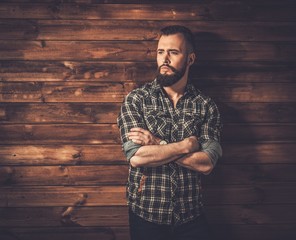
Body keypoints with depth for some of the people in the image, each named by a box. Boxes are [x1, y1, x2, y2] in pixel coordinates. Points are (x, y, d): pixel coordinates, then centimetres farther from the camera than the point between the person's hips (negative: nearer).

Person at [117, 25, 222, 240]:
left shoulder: (206, 106, -2)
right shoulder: (136, 99, -6)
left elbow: (207, 164, -13)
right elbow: (136, 156, -17)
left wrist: (157, 144, -17)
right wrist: (187, 145, -15)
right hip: (146, 215, -1)